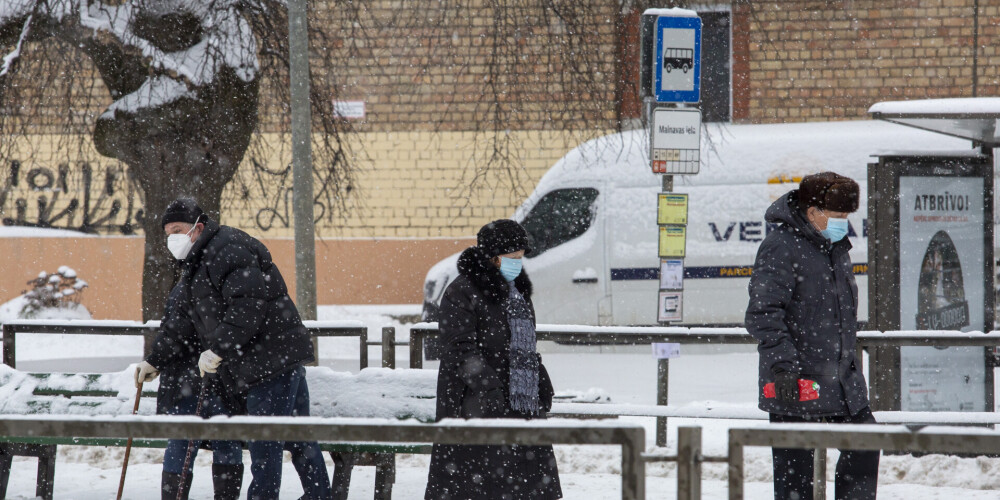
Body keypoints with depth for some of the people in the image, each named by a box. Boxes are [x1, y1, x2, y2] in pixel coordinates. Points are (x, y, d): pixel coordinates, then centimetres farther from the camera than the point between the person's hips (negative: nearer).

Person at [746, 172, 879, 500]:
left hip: (842, 380, 8)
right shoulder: (780, 248, -13)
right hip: (796, 385, -8)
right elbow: (762, 313, -20)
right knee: (795, 472, -3)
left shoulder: (836, 247, 15)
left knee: (865, 447, 8)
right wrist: (782, 364, -27)